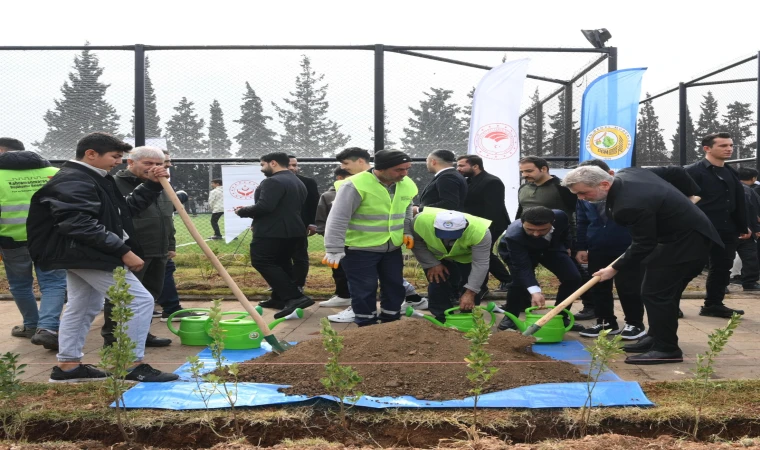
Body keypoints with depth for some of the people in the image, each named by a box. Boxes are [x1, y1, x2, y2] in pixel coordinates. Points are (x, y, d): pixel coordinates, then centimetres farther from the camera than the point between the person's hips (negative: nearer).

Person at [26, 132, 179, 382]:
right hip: (89, 255, -12)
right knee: (140, 301, -10)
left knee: (82, 308, 18)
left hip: (79, 255, 12)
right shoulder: (73, 182, -17)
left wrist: (152, 185, 9)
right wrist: (123, 251, -28)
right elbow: (80, 225, -27)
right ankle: (134, 366, -4)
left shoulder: (96, 180, 16)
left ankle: (68, 366, 27)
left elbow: (126, 209, 21)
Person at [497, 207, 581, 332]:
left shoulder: (560, 216, -32)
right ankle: (510, 316, -4)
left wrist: (566, 246, 9)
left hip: (551, 247, 4)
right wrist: (534, 291, -56)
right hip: (520, 252, -4)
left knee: (573, 278, -9)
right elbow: (522, 267, -45)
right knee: (520, 280, -28)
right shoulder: (514, 236, -45)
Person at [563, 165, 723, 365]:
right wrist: (692, 192, 25)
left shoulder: (630, 205, -33)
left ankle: (666, 349, -2)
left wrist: (615, 268, -11)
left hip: (686, 241, -11)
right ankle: (658, 338, 25)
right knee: (661, 292, 15)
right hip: (685, 231, 11)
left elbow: (643, 245, -23)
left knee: (656, 293, -9)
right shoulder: (627, 173, -3)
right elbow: (675, 172, 9)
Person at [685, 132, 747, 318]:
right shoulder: (693, 171, -8)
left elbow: (740, 203, 20)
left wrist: (743, 227, 18)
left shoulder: (731, 173, 16)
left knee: (722, 268, 11)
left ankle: (714, 304, 22)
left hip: (727, 231, 7)